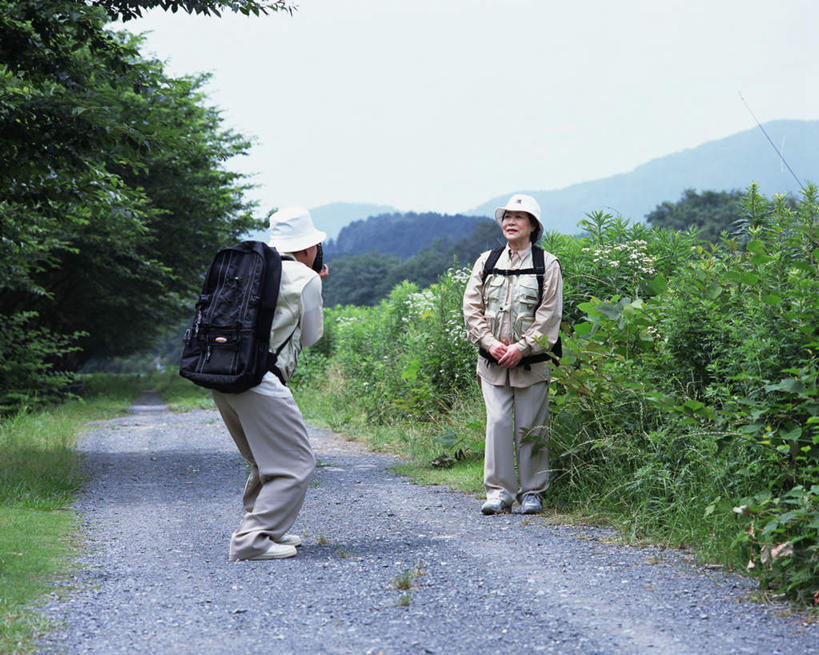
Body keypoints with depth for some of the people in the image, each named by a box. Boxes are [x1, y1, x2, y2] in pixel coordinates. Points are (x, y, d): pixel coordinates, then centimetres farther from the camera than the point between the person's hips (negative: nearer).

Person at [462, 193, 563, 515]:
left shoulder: (547, 264, 1)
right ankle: (499, 492, 2)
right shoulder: (487, 262, 10)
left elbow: (549, 314, -5)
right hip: (493, 361, 2)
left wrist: (522, 347, -14)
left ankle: (532, 492, 12)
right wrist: (490, 343, -7)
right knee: (498, 422, -4)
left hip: (531, 362, -2)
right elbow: (472, 308, 7)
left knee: (530, 426, 1)